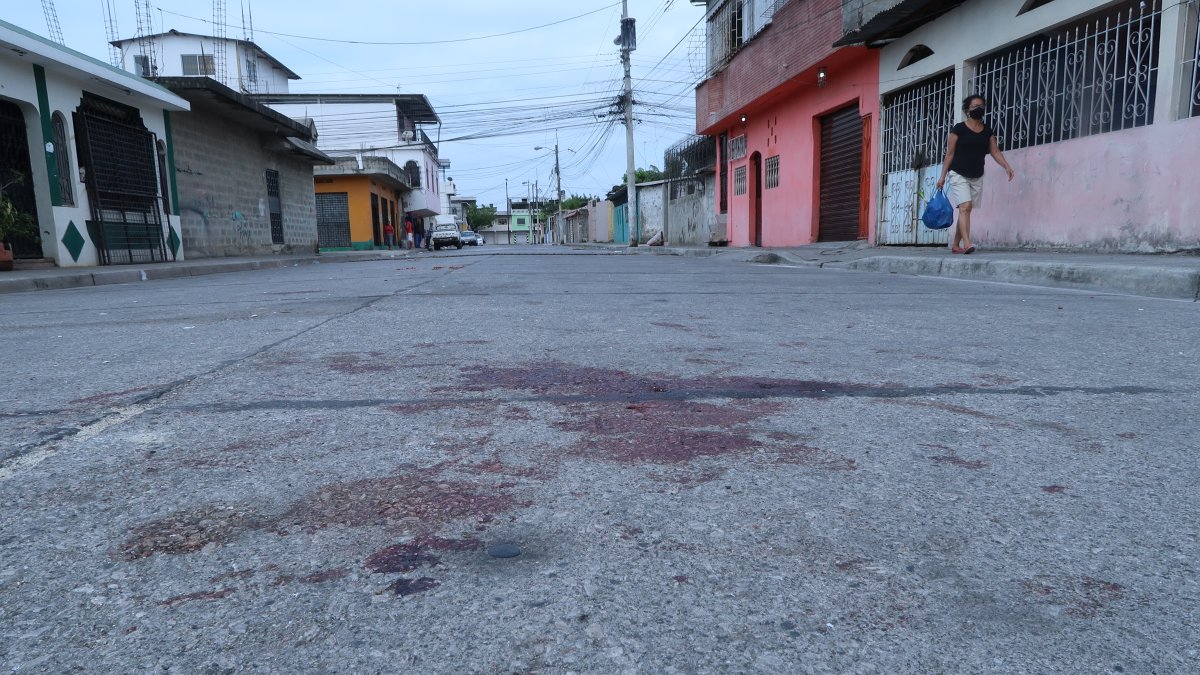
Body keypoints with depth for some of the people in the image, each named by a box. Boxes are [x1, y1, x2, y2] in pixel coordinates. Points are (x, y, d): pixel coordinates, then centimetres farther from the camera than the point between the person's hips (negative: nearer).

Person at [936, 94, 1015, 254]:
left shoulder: (988, 131, 10)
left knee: (966, 210, 6)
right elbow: (949, 154, -3)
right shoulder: (959, 129, -3)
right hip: (958, 175, -5)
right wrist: (942, 176, -5)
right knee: (965, 206, -19)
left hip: (977, 177, 5)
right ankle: (967, 243, -25)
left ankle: (955, 244, 15)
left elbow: (995, 151, 7)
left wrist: (1007, 166, -9)